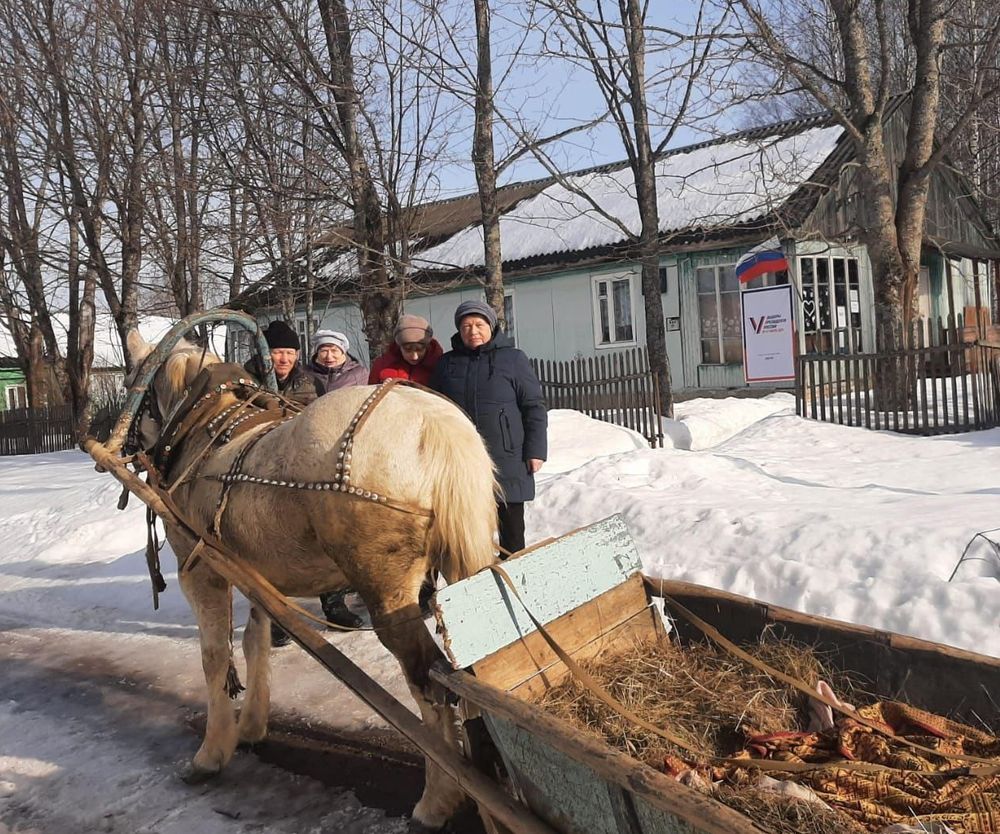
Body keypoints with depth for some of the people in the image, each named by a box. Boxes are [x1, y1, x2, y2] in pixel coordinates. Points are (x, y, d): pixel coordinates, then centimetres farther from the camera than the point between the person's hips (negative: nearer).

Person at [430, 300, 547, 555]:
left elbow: (534, 407, -1)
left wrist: (535, 450, -7)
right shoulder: (447, 363, 11)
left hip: (507, 460, -3)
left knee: (511, 527, 7)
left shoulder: (513, 359, 1)